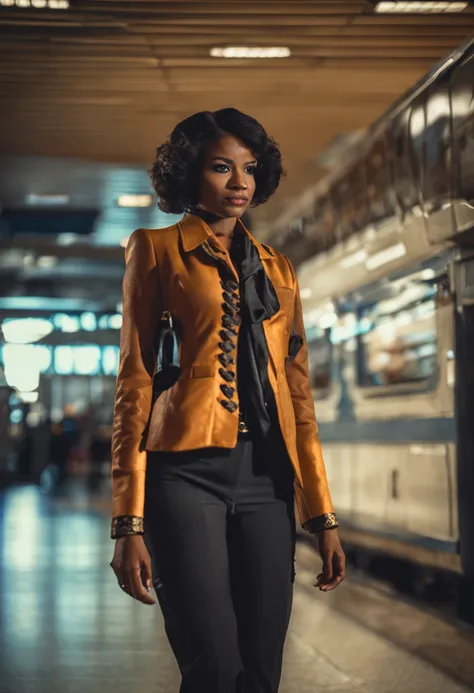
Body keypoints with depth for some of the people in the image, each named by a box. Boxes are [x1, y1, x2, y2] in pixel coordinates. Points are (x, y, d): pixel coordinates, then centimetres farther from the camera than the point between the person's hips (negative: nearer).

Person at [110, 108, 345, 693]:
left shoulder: (277, 268, 19)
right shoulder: (156, 250, 6)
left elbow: (298, 393, 16)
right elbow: (134, 386, 0)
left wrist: (322, 514, 10)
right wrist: (129, 523, -7)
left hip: (267, 478, 4)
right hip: (188, 470, -4)